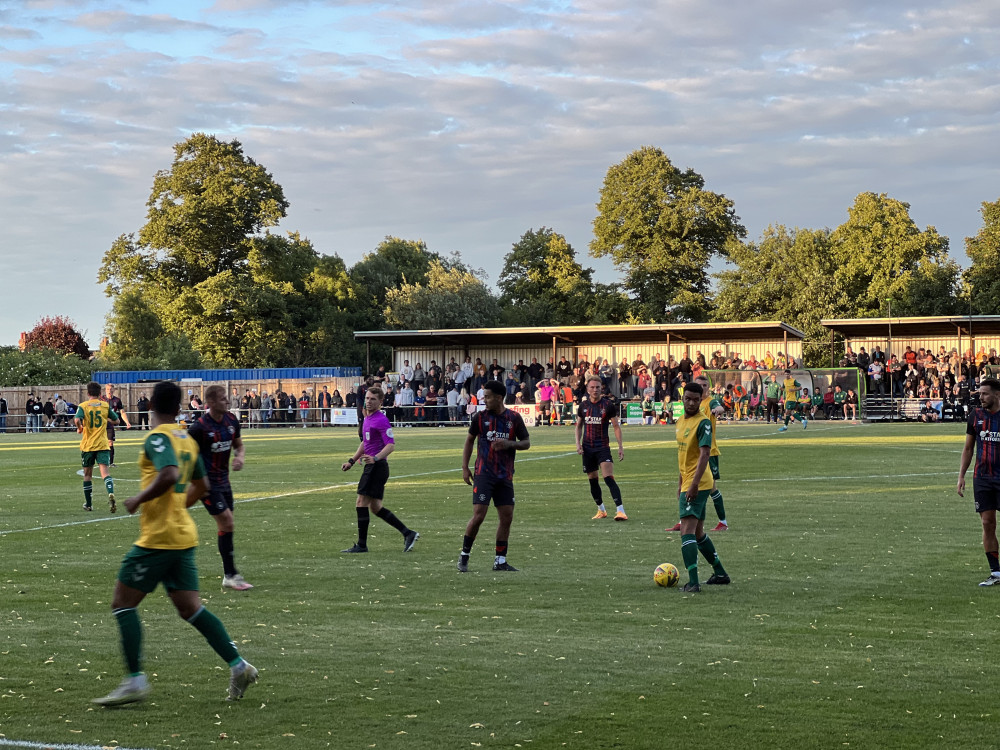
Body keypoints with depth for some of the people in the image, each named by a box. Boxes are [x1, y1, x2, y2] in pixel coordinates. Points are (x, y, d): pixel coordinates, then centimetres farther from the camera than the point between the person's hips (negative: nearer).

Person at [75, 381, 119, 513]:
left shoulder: (83, 406, -2)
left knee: (87, 474, 14)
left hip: (87, 445, 0)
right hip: (102, 445, 0)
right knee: (105, 471, -10)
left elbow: (77, 420, -21)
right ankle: (111, 494, -37)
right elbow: (116, 420, 13)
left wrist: (80, 428, -1)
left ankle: (88, 504, 22)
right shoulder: (105, 405, 4)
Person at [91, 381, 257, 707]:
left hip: (158, 538, -8)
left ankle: (135, 681, -3)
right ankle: (238, 665, 2)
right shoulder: (186, 439, 14)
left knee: (122, 603, 0)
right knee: (190, 608, 9)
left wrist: (139, 499, -17)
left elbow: (169, 475, -29)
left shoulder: (157, 438, -12)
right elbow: (200, 485, 24)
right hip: (184, 536, 8)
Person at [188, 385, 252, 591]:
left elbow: (239, 445, 17)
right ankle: (231, 575, -5)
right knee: (227, 523, -12)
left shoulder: (231, 420, 3)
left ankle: (229, 576, 16)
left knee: (226, 526, 9)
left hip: (223, 480, 7)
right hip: (207, 483, -7)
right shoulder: (200, 426, -18)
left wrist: (240, 457, -6)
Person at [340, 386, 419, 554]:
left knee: (361, 503, -8)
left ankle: (361, 545, -3)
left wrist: (375, 458, -34)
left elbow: (391, 445, -21)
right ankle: (408, 534, 14)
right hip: (371, 466, 10)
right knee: (375, 507, 11)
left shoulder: (381, 420, -13)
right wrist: (351, 461, 27)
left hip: (377, 466, -10)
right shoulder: (367, 418, 17)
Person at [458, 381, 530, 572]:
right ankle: (464, 555, 2)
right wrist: (465, 467, 6)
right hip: (484, 473, -2)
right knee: (478, 515, -12)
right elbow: (469, 440, 11)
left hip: (505, 476, 2)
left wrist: (509, 444, -13)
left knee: (507, 517, 3)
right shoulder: (480, 417, 0)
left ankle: (500, 560, 14)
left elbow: (526, 443, 7)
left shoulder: (514, 418, 1)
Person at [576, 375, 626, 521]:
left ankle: (620, 511, -23)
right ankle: (601, 510, 27)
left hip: (603, 447, -4)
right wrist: (578, 443, 5)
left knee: (609, 478, -18)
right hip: (587, 448, 4)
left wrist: (620, 446, -4)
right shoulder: (583, 405, 6)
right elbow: (579, 425, 18)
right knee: (593, 480, 10)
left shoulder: (608, 405, -4)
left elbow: (616, 426, 1)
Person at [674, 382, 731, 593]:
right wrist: (680, 484, 25)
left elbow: (704, 454, -21)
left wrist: (694, 484, -28)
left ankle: (693, 582, -22)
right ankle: (720, 573, 30)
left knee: (687, 531, -17)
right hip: (687, 484, 10)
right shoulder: (681, 421, 14)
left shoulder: (703, 422, -13)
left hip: (697, 485, -10)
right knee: (697, 532, 18)